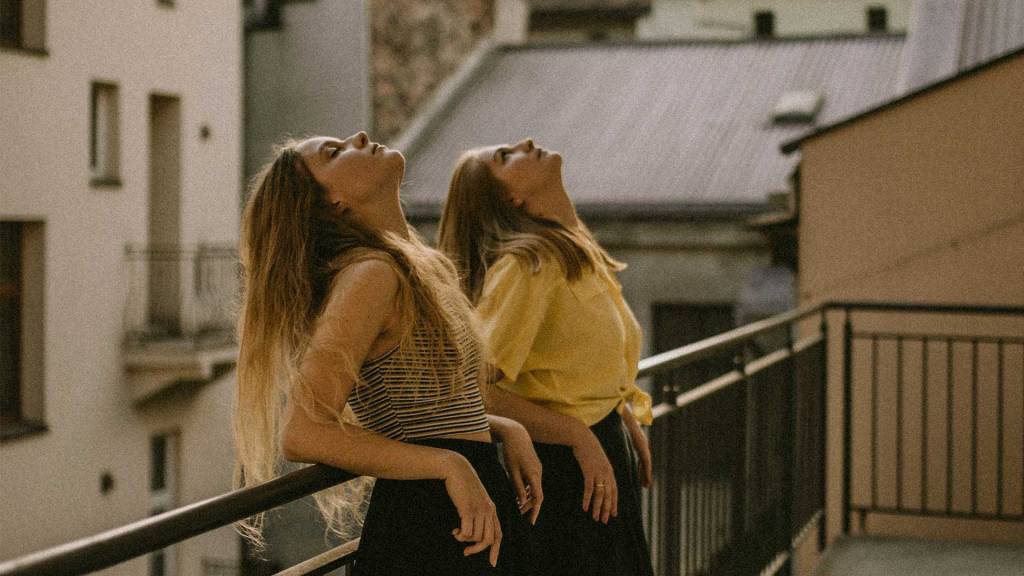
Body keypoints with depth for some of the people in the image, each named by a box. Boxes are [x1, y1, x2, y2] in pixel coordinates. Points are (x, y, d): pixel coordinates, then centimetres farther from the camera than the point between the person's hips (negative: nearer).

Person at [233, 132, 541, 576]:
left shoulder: (413, 268, 12)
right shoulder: (368, 274, -15)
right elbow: (302, 435, -23)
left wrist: (503, 428, 6)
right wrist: (449, 465, -23)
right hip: (425, 531, -9)